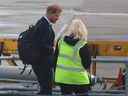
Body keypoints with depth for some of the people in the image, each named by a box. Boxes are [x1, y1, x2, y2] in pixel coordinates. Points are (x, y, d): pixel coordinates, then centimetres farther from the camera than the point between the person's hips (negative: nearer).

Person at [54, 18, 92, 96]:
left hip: (62, 77, 5)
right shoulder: (83, 46, -14)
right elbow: (87, 64, -9)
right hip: (78, 79, -4)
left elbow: (55, 58, 9)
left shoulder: (61, 41, 1)